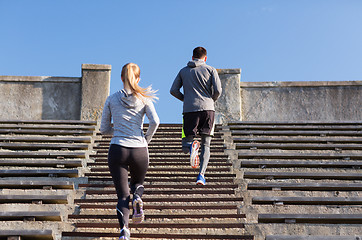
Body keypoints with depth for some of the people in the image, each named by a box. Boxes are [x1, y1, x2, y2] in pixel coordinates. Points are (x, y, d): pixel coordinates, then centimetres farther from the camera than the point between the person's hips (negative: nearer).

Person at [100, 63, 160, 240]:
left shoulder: (111, 99, 8)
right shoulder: (144, 98, 5)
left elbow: (104, 129, 10)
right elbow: (155, 121, -9)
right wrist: (147, 138, 7)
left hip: (117, 150, 0)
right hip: (139, 151, 0)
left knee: (122, 195, 3)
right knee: (138, 182, 27)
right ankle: (137, 198, -7)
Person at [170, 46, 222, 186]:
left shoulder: (183, 71, 15)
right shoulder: (211, 70, 9)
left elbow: (173, 90, 9)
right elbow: (218, 90, -2)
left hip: (190, 110, 1)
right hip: (207, 109, 0)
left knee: (185, 146, 7)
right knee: (206, 145, 7)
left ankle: (191, 146, -30)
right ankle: (201, 175, -9)